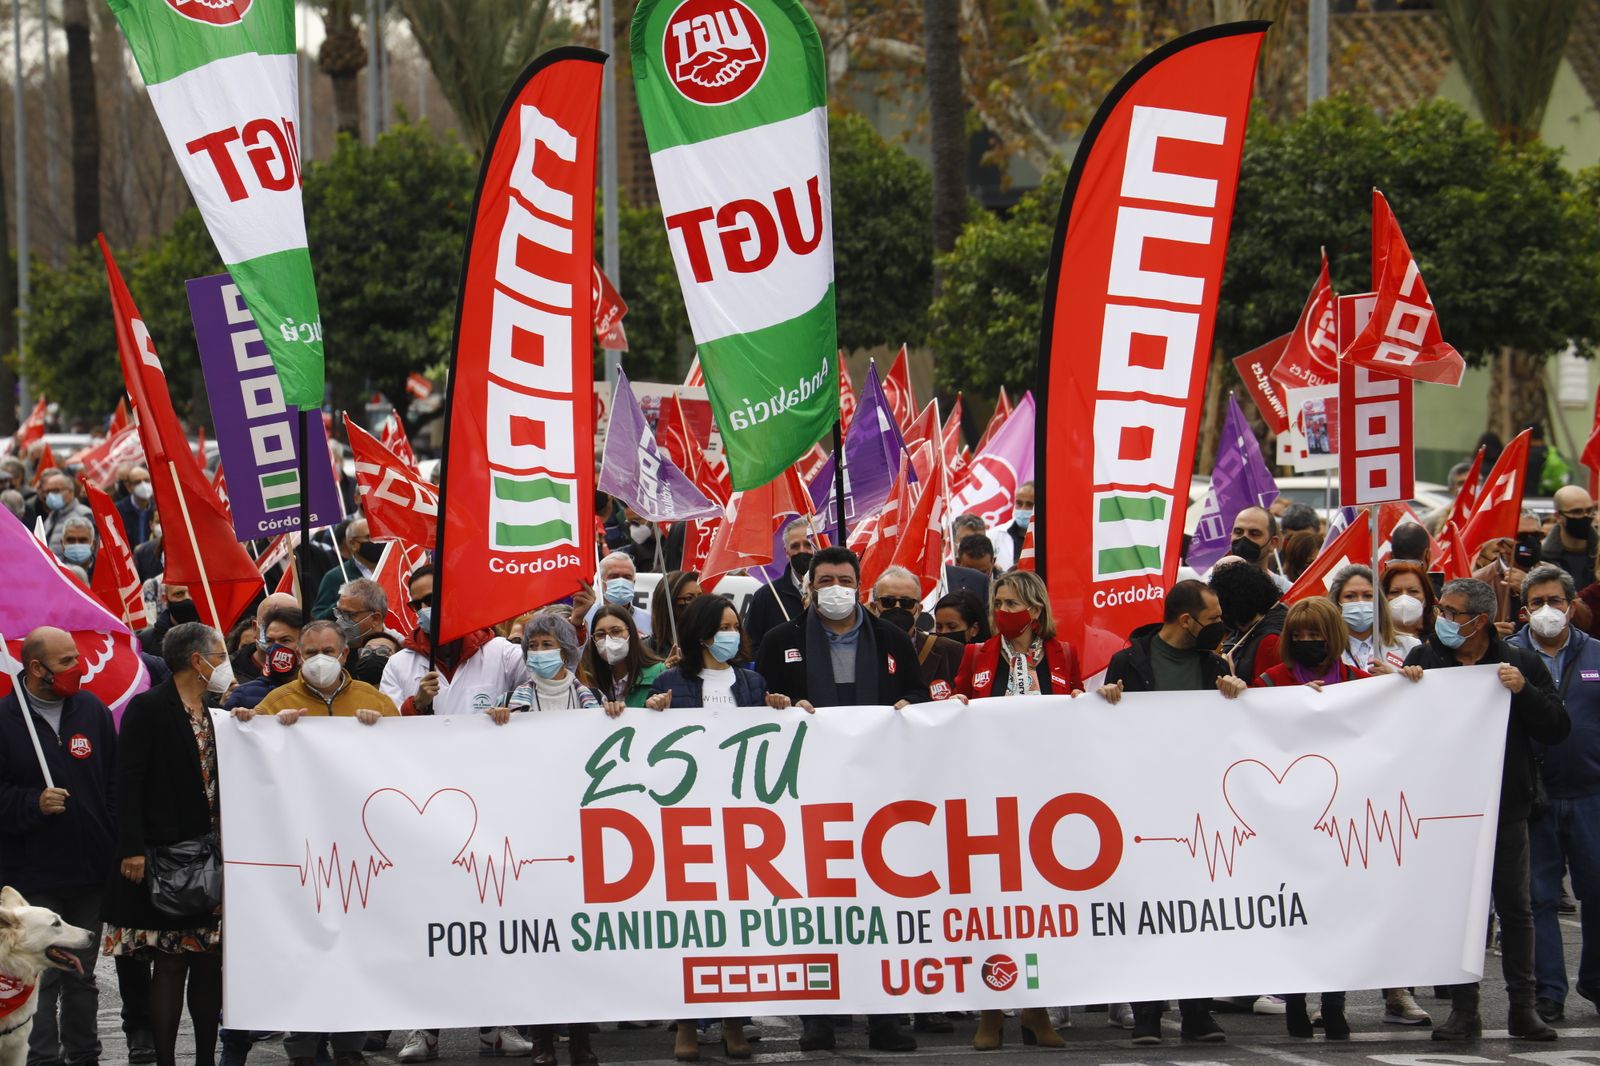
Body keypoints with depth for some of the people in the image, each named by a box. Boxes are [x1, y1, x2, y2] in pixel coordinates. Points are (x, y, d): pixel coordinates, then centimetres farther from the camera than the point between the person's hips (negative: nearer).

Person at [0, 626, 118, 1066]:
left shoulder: (92, 711, 6)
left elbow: (115, 783, 8)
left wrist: (120, 847, 2)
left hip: (90, 869, 4)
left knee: (82, 975, 15)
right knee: (41, 977, -6)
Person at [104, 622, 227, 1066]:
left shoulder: (217, 708, 13)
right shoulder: (148, 709, -7)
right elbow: (129, 781, -11)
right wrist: (133, 850, -17)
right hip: (167, 854, -6)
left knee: (211, 958, 5)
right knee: (171, 961, -5)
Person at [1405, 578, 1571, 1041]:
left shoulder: (1520, 664, 1)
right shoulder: (1423, 659, 4)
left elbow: (1558, 729, -3)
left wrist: (1524, 691, -17)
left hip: (1505, 807, -1)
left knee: (1515, 908, 5)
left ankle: (1523, 1008, 13)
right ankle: (1463, 1010, 9)